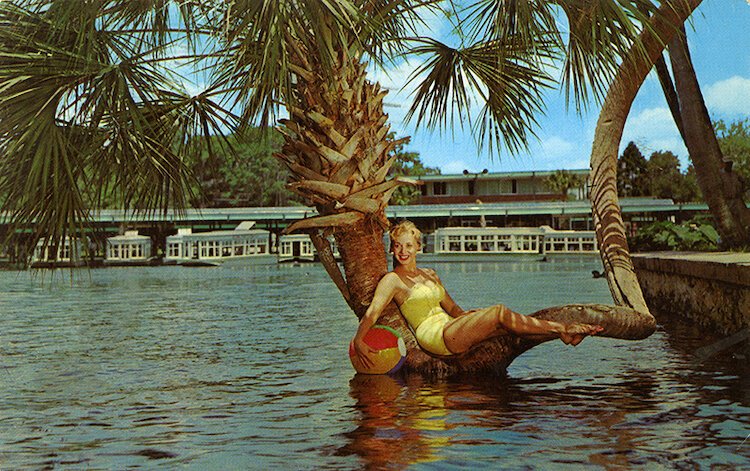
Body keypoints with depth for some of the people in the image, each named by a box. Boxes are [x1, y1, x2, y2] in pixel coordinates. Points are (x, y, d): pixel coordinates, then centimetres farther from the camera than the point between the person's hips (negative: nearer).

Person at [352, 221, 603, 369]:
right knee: (500, 312, -19)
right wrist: (358, 341, -30)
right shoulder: (392, 280, 0)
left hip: (452, 330, 8)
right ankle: (563, 329, -11)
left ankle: (564, 332, -11)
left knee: (508, 326, -12)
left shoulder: (430, 275, 22)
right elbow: (371, 313, -13)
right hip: (434, 335, -8)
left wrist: (466, 315, 9)